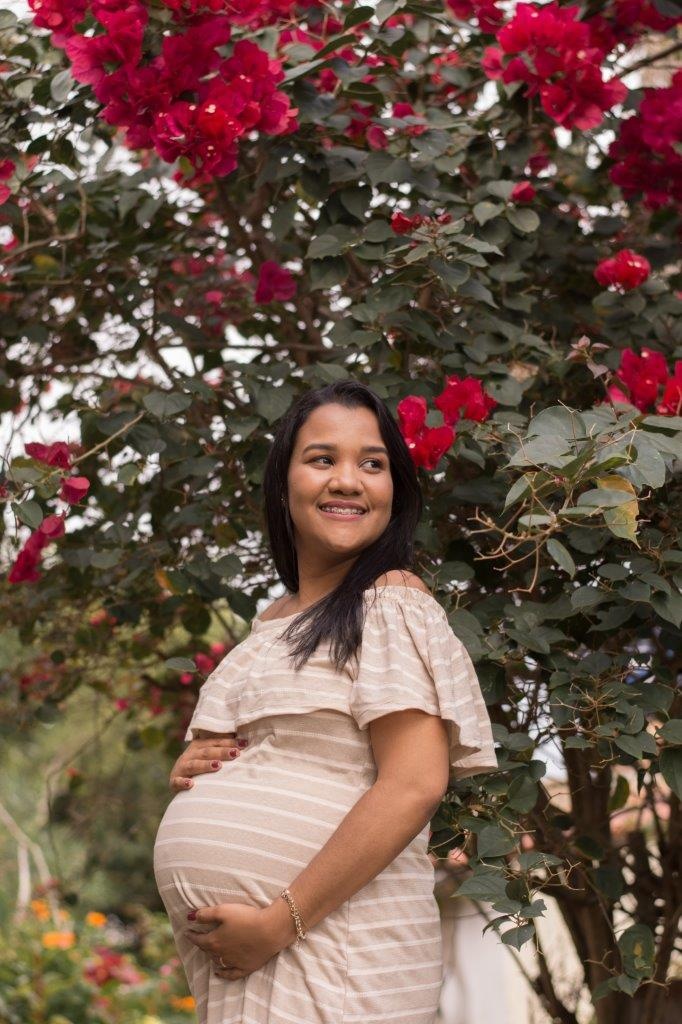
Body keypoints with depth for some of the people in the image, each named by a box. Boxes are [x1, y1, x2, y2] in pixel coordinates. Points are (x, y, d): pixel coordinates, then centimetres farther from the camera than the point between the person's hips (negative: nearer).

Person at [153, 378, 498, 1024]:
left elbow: (414, 786, -19)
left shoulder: (391, 603, -9)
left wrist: (280, 921, -19)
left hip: (337, 953, -7)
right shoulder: (273, 623, 13)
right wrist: (193, 769, 3)